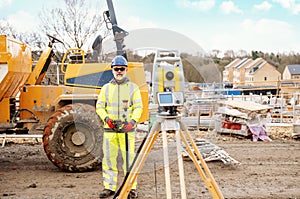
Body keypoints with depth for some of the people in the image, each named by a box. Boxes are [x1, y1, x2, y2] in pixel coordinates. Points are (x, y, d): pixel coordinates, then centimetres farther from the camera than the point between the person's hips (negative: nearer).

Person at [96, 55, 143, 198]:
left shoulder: (133, 87, 8)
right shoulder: (106, 88, 14)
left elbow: (138, 107, 1)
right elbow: (99, 106, 9)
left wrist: (133, 121, -16)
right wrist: (106, 118, -10)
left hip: (127, 129, -2)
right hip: (110, 129, 2)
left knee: (129, 158, -3)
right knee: (109, 158, 4)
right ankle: (109, 187, 15)